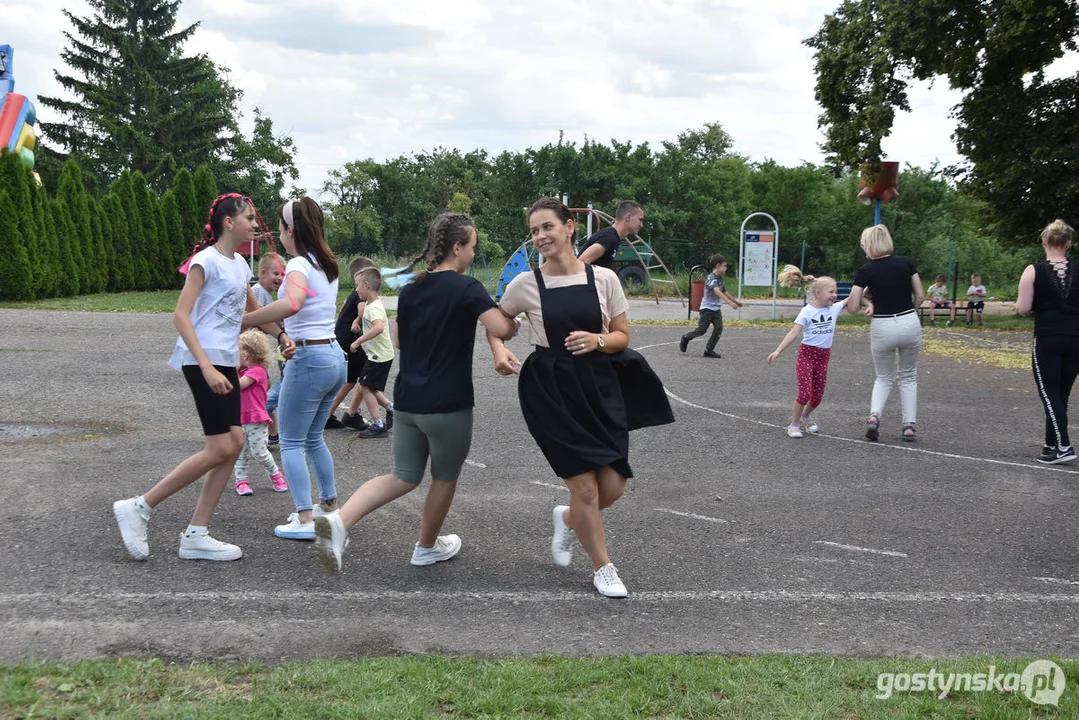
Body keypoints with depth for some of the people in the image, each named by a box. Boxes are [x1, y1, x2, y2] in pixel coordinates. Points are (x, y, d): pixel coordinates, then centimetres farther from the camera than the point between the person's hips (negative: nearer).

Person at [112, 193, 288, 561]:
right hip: (203, 362, -9)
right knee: (220, 449, -11)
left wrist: (282, 337, 16)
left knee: (233, 444, 2)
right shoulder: (207, 260, -11)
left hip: (226, 363, 9)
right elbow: (180, 315, -18)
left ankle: (196, 534, 8)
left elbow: (254, 311, 31)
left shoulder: (240, 264, 15)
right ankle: (139, 507, 0)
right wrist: (206, 367, -26)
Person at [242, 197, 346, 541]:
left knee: (291, 442, 1)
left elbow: (292, 303, -35)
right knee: (313, 438, 21)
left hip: (309, 359, -8)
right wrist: (289, 334, 5)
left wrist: (244, 321, -30)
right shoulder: (327, 264, 13)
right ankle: (329, 506, 26)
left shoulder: (299, 265, -14)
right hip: (334, 356, 8)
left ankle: (304, 520, -2)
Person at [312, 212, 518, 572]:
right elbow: (501, 329, -24)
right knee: (444, 478, 17)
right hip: (448, 404, -6)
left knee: (404, 478, 13)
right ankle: (427, 547, 33)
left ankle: (338, 521, -7)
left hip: (407, 400, 6)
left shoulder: (410, 289, 8)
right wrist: (514, 319, -2)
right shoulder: (467, 288, -13)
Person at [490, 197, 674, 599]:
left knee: (612, 486, 0)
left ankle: (567, 519, 36)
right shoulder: (526, 284, -4)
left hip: (600, 387, 3)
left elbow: (622, 336, 5)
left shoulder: (603, 279, -1)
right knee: (585, 486, -4)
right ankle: (602, 568, 21)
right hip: (551, 389, -2)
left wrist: (598, 340, -15)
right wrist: (499, 350, -9)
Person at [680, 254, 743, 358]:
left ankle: (709, 350, -2)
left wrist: (736, 302, 27)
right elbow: (717, 292, -33)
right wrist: (730, 302, -42)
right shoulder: (711, 278, -19)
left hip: (717, 309, 7)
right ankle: (685, 338, 25)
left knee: (719, 328, -9)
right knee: (701, 330, -3)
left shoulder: (720, 278, 9)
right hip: (707, 308, -7)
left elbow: (725, 292, 22)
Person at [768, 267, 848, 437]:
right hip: (807, 353, -4)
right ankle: (794, 425, 4)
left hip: (824, 355, 4)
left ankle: (805, 415, 39)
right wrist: (778, 350, -23)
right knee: (805, 392, -13)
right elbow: (794, 333, -15)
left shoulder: (834, 308, 2)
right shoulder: (807, 311, -11)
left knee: (818, 395, 8)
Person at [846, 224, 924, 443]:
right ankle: (909, 425, 12)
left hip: (882, 328, -1)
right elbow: (920, 296, 5)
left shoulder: (865, 271, -5)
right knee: (908, 377, 19)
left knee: (884, 378, 18)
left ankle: (874, 415, -6)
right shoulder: (906, 263, 1)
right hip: (909, 324, 1)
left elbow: (852, 308, -4)